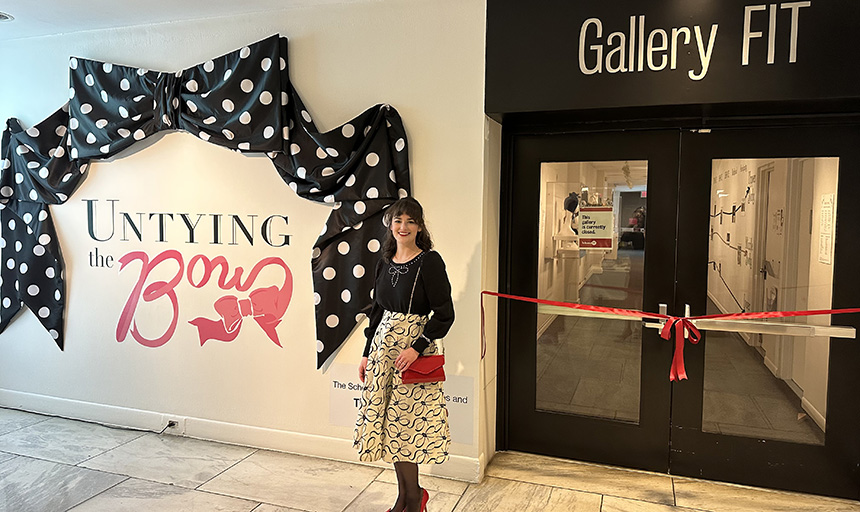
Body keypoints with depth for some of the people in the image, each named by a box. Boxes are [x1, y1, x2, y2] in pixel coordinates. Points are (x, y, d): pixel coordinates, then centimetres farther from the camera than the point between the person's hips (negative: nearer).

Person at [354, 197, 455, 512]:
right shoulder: (385, 263, 9)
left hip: (413, 349, -6)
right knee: (388, 423, 10)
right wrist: (368, 353, 15)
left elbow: (444, 314, -11)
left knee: (402, 423, -2)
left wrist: (417, 348, -18)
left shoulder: (429, 261, -10)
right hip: (383, 347, 6)